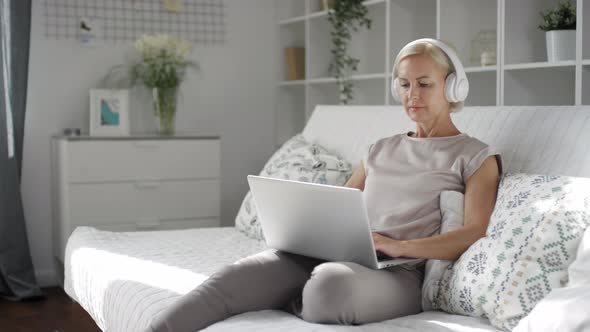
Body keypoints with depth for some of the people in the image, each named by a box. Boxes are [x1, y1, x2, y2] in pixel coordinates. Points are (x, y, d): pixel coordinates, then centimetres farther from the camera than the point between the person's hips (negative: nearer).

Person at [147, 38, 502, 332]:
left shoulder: (477, 157, 10)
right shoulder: (381, 149, 28)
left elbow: (476, 234, -6)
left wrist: (400, 246, -20)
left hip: (399, 272, -4)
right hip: (334, 255, 5)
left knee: (330, 281, -39)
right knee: (237, 275, -27)